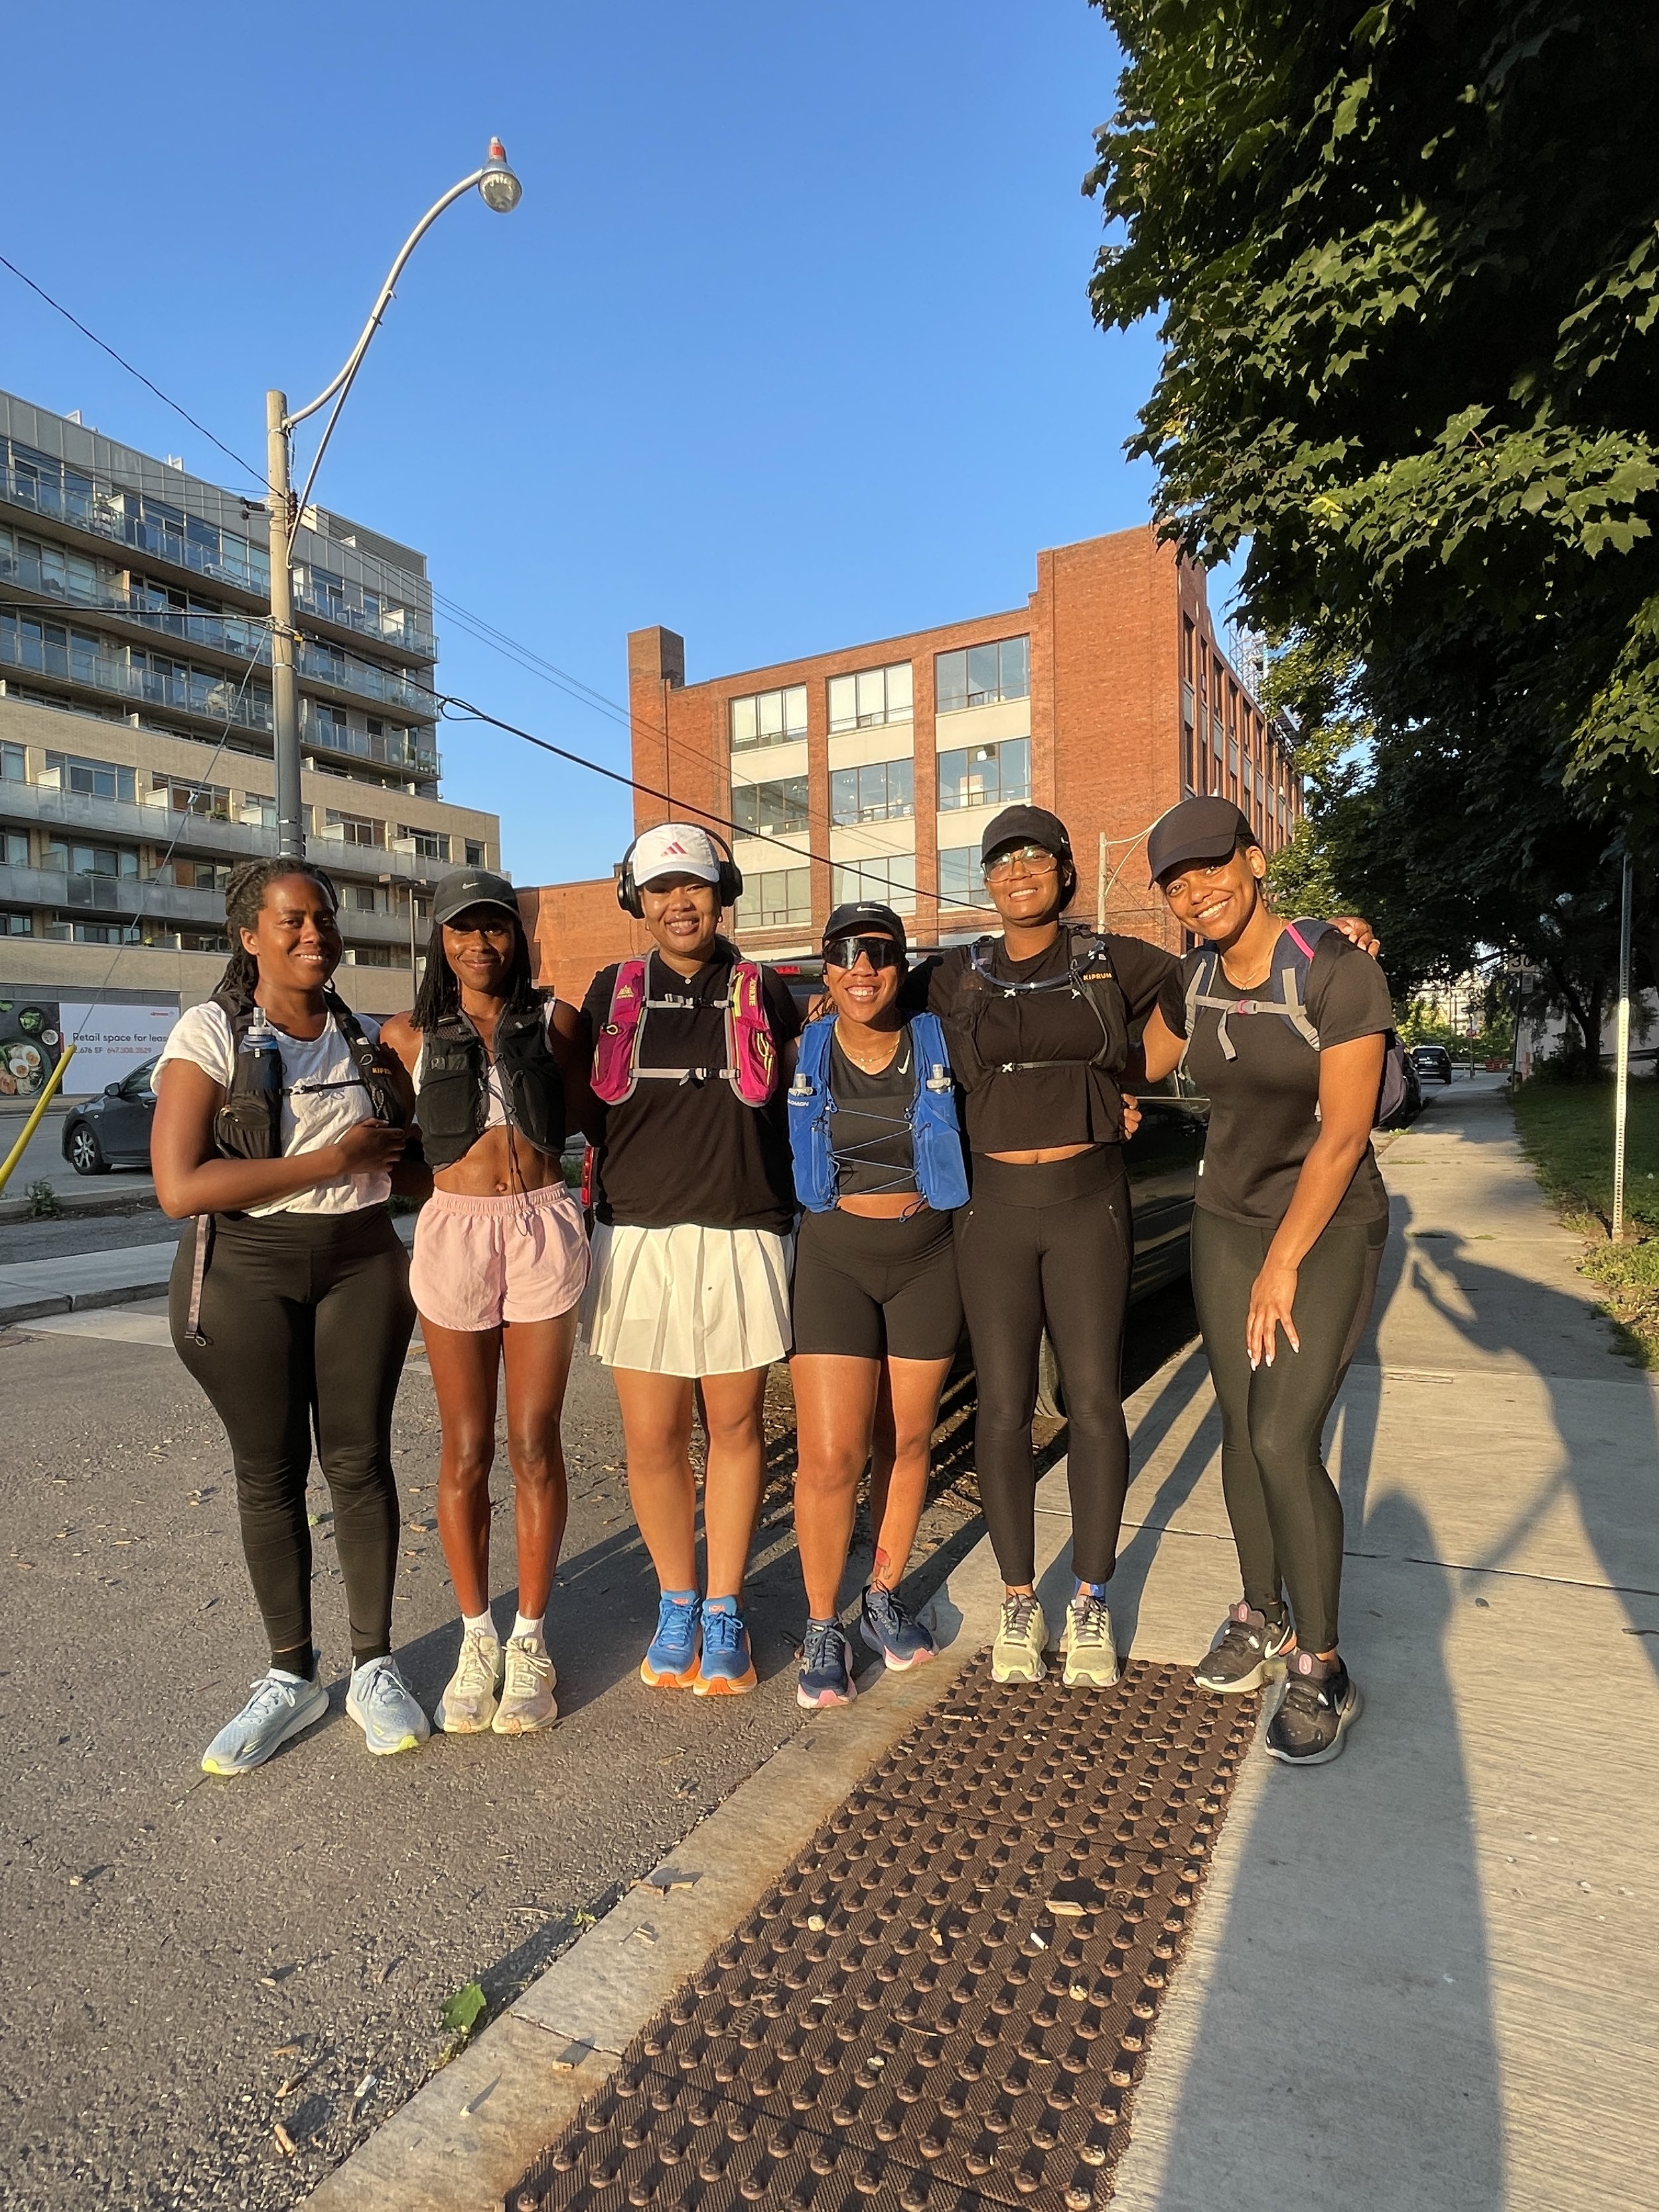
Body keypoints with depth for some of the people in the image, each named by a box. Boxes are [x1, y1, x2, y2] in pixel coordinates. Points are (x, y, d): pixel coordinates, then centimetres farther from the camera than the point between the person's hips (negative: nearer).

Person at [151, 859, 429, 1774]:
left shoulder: (368, 1039, 7)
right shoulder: (210, 1033, -7)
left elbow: (411, 1162, 16)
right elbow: (179, 1185, -16)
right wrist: (334, 1160, -17)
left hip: (361, 1266, 3)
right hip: (242, 1274, -3)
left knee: (360, 1460, 5)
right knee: (269, 1473, 6)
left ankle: (374, 1668, 20)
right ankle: (291, 1676, 23)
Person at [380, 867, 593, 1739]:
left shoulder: (555, 1021, 7)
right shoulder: (410, 1033, 6)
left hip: (545, 1232, 0)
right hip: (452, 1233, 0)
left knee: (535, 1443, 4)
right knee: (466, 1449, 7)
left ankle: (530, 1642, 18)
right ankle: (477, 1639, 23)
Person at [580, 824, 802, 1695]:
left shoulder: (765, 996, 7)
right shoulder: (612, 993, 9)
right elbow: (583, 1104, 18)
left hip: (743, 1239, 0)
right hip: (638, 1238, 1)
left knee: (734, 1428, 8)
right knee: (652, 1441, 3)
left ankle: (724, 1610, 25)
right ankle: (677, 1602, 26)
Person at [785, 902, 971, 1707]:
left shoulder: (938, 1043, -4)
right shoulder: (803, 1053, -4)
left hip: (927, 1256, 2)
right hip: (832, 1257, -1)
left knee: (907, 1439, 11)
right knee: (831, 1455, -6)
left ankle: (884, 1598, 32)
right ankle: (822, 1627, 13)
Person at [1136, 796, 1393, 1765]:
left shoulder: (1338, 970, -21)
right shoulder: (1195, 980, -3)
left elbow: (1344, 1134, -21)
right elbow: (1143, 1063, 19)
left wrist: (1282, 1266, -18)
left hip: (1330, 1229, -5)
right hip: (1226, 1221, 6)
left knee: (1284, 1439, -11)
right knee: (1241, 1427, 10)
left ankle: (1321, 1668, 9)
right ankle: (1264, 1618, 30)